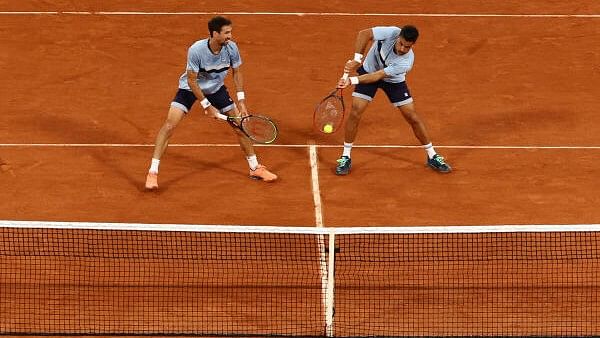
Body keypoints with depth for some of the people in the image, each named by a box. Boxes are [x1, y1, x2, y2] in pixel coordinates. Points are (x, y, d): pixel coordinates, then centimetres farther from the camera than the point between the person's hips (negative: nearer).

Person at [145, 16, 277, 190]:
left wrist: (241, 101, -8)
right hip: (190, 88, -4)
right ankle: (152, 172, -12)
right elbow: (191, 80, -24)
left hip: (216, 89, 4)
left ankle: (255, 168, 19)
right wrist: (207, 106, -22)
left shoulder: (231, 48, -20)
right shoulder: (196, 50, -33)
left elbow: (236, 72, -2)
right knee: (170, 124, -18)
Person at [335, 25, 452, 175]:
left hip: (393, 81, -1)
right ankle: (346, 158, 2)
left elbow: (378, 76, -36)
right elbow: (364, 34, -25)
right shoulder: (392, 33, -33)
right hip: (368, 70, 1)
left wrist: (352, 80, -43)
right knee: (355, 113, -12)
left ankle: (432, 157, 18)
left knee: (413, 117, -1)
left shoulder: (406, 63, -35)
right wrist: (357, 59, -36)